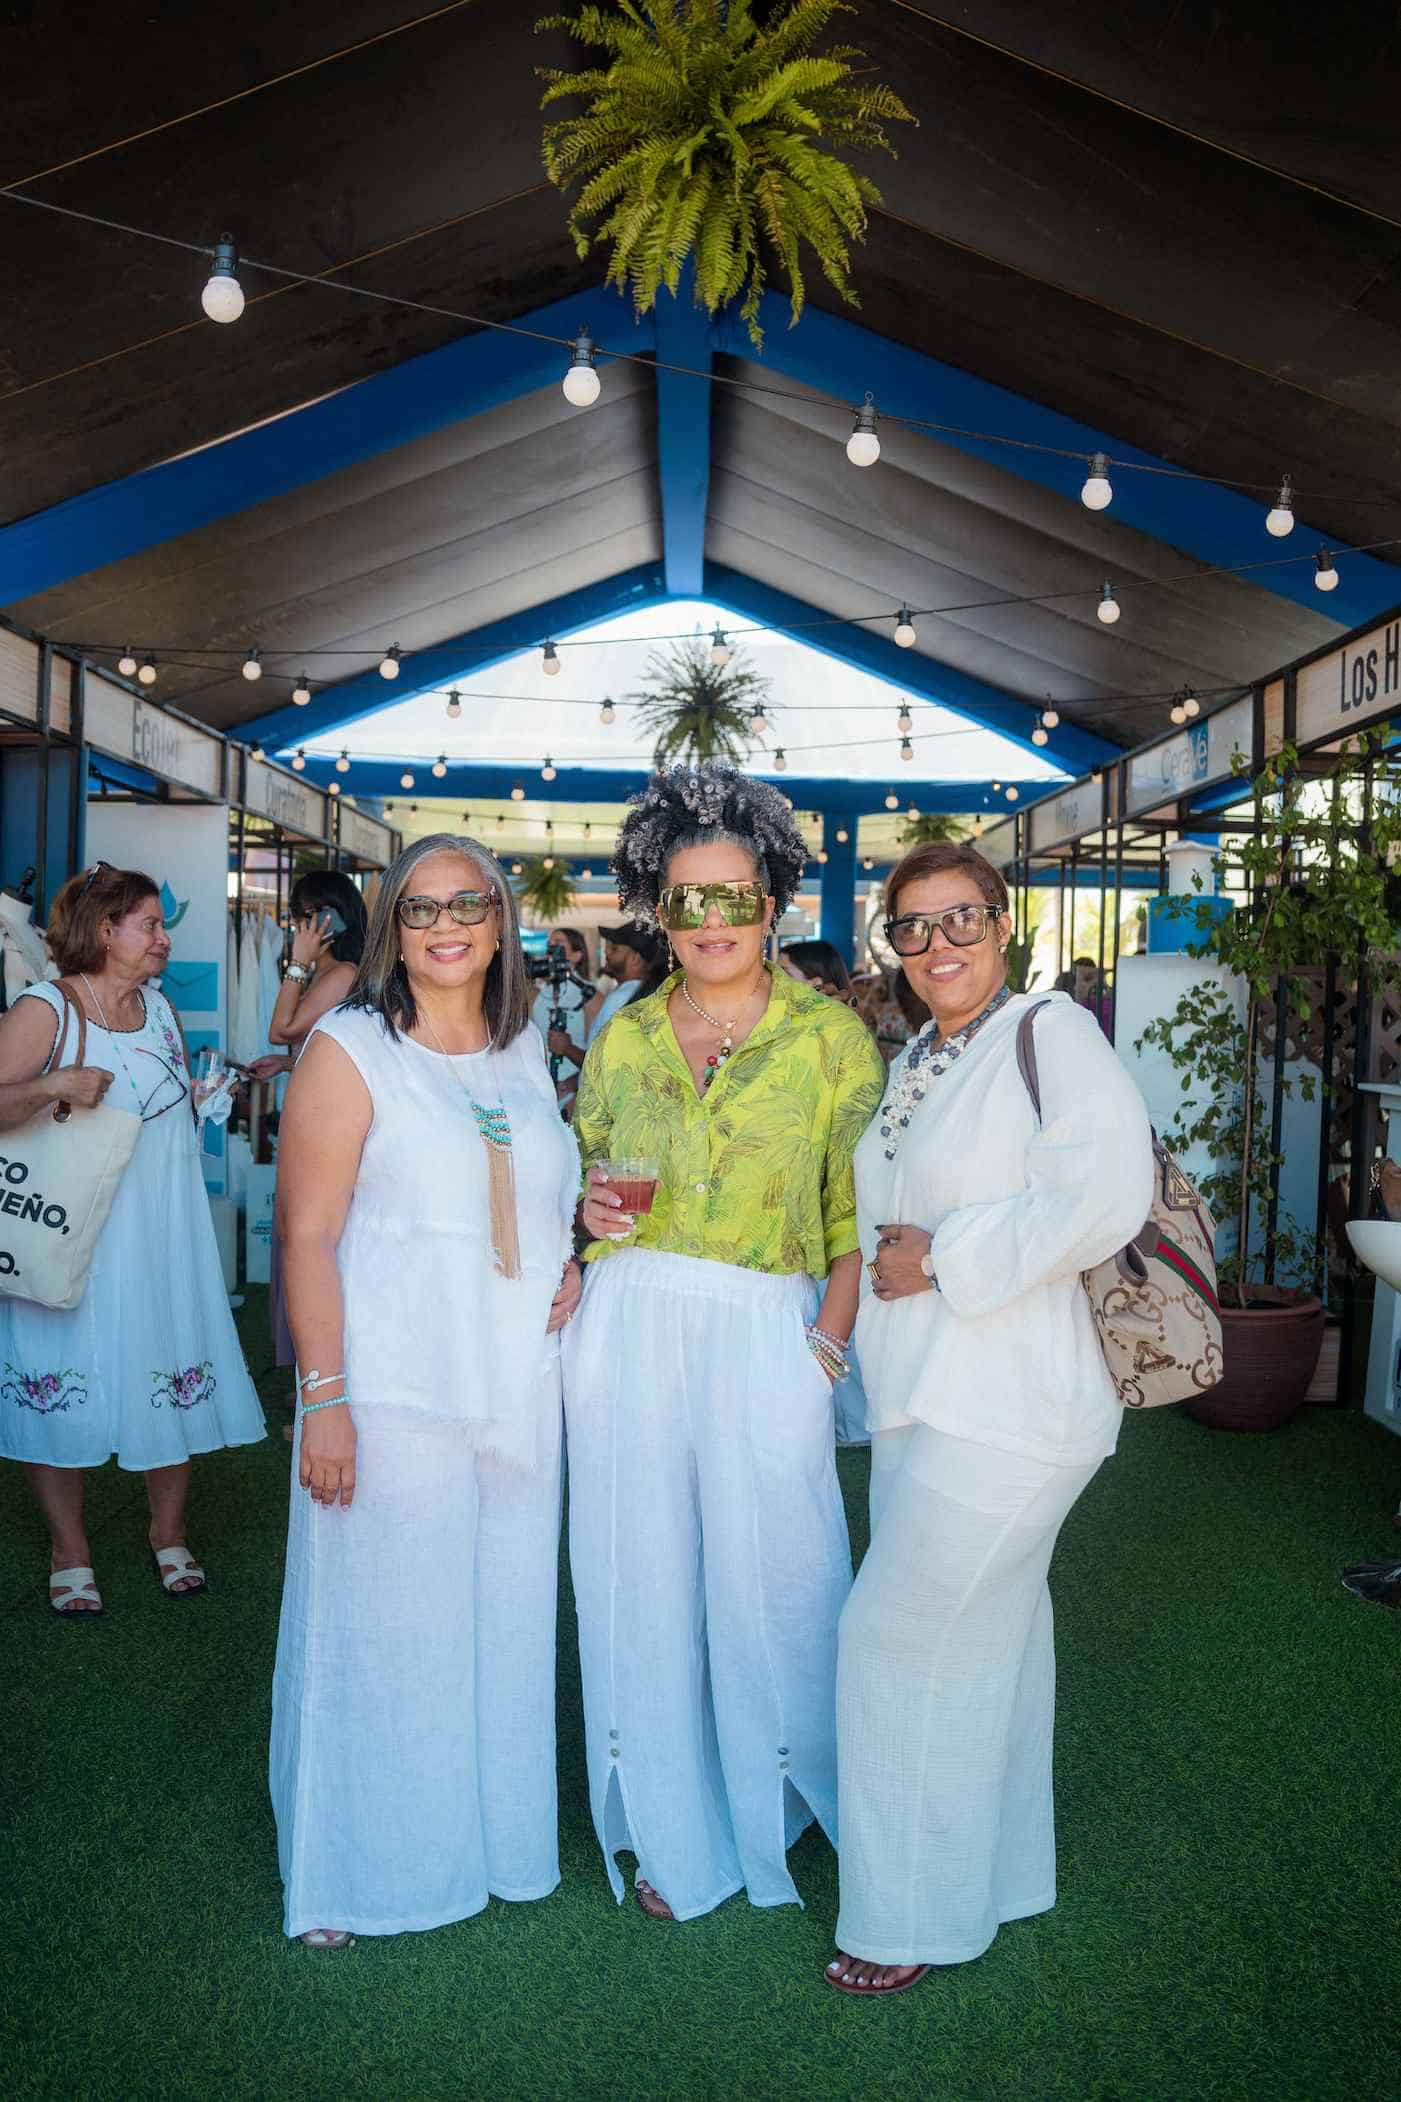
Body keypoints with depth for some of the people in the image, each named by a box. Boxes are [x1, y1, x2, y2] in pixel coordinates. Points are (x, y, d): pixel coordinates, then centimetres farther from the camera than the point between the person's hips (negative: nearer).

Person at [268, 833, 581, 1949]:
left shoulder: (525, 1047, 10)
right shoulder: (349, 1050, -7)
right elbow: (307, 1235, -11)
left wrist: (574, 1268, 3)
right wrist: (323, 1397, -16)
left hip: (519, 1385, 5)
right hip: (395, 1386, -5)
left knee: (507, 1618, 15)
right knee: (384, 1621, 6)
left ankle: (496, 1835, 37)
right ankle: (352, 1869, 28)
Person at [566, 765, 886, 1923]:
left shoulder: (831, 1035, 0)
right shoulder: (622, 1037, 8)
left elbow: (860, 1211, -1)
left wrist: (832, 1338, -11)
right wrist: (590, 1211, -4)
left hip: (767, 1336, -2)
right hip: (628, 1328, 3)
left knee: (770, 1590, 5)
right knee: (644, 1585, 9)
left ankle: (777, 1811, 35)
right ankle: (678, 1837, 32)